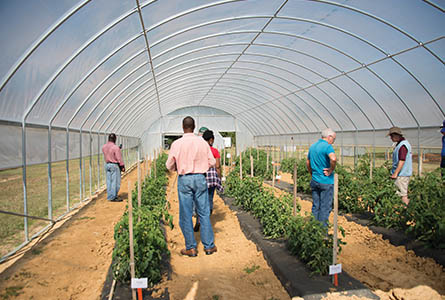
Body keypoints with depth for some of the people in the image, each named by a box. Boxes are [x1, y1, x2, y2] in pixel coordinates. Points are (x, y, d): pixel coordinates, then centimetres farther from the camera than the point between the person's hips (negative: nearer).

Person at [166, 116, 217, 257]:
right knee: (204, 213, 10)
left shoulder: (177, 143, -6)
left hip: (184, 179, -1)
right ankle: (209, 246, 19)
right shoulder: (203, 142, -2)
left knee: (186, 214, 8)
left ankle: (191, 248, 15)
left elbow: (169, 166, 0)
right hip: (200, 178, 2)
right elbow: (212, 162, 4)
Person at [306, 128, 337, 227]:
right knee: (325, 208, 3)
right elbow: (333, 159, -35)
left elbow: (308, 163, 20)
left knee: (315, 206, 15)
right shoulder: (327, 146, -15)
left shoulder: (312, 146, 11)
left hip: (314, 181, 7)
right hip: (326, 182, -7)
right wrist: (331, 170, -20)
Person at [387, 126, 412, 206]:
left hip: (402, 174, -10)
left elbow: (402, 161, -24)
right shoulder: (400, 143, 13)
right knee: (404, 193, 16)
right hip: (403, 173, 10)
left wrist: (395, 173, -24)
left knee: (403, 194, -5)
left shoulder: (402, 145, -19)